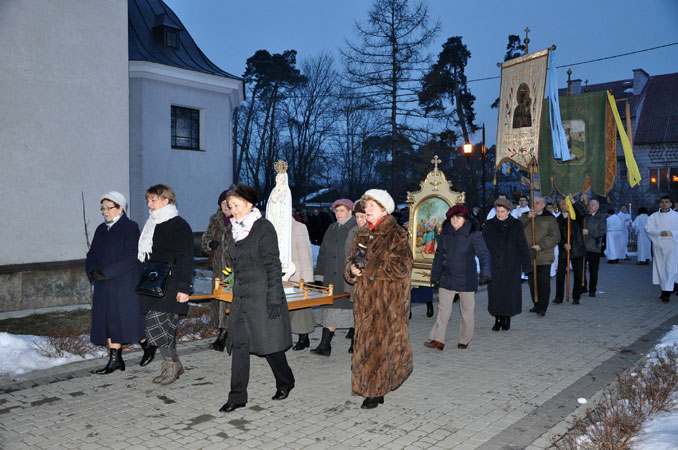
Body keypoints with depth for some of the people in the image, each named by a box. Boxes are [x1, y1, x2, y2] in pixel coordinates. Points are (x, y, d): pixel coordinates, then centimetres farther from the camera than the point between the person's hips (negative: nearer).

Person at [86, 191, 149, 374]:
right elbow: (92, 255, 12)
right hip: (105, 287, 7)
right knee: (108, 320, 5)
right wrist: (93, 271, -9)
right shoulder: (101, 229, 14)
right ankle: (115, 359, 13)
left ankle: (147, 346, 21)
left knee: (128, 319, -2)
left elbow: (130, 258, -16)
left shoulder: (130, 228, -8)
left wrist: (105, 272, -19)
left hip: (126, 285, -7)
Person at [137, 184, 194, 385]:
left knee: (156, 326, -11)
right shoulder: (152, 225, 16)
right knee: (165, 327, 10)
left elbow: (185, 260, -13)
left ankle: (171, 363, 4)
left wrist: (184, 288, -17)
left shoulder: (179, 226, -9)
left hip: (169, 287, -8)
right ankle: (173, 365, 20)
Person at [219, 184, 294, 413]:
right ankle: (237, 396, 13)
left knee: (269, 342, 3)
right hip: (241, 295, 7)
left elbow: (273, 265, -13)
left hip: (262, 295, -7)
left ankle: (285, 382, 27)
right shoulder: (235, 230, 12)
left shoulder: (264, 227, -10)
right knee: (239, 345, 4)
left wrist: (274, 299, -17)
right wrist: (236, 292, 18)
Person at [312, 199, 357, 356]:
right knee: (330, 310, 2)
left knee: (352, 310, 4)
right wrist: (319, 275, 11)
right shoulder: (332, 229, 14)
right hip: (331, 278, 5)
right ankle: (325, 346, 3)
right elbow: (323, 253, 16)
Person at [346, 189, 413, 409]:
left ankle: (376, 391, 8)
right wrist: (353, 268, -5)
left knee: (380, 343, -3)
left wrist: (368, 268, -16)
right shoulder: (362, 234, 14)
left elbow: (401, 267, -18)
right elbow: (353, 259, 19)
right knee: (366, 341, 10)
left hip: (387, 299, -7)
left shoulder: (395, 234, -9)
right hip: (365, 298, 7)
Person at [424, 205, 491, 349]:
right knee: (443, 308, 0)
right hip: (447, 278, 3)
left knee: (467, 310, 8)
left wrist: (485, 273, -31)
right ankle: (438, 340, 3)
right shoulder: (445, 232, 2)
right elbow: (439, 255, 11)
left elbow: (484, 254, -15)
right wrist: (435, 276, 14)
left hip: (466, 280, -3)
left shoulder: (473, 233, -10)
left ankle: (464, 340, 22)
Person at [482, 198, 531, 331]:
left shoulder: (516, 225, -1)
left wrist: (526, 265, -3)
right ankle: (497, 320, 14)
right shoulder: (489, 225, 2)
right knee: (495, 292, 1)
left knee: (510, 291, 2)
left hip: (511, 265, -1)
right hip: (494, 265, 1)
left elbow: (522, 246, -1)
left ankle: (507, 319, 19)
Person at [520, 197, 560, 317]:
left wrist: (540, 246, -16)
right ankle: (536, 304, 25)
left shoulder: (550, 218, -1)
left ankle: (542, 308, 6)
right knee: (532, 281, 11)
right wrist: (527, 218, -19)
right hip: (529, 255, 3)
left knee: (544, 282, -1)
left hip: (544, 257, -3)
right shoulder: (525, 216, 8)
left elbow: (555, 237, -7)